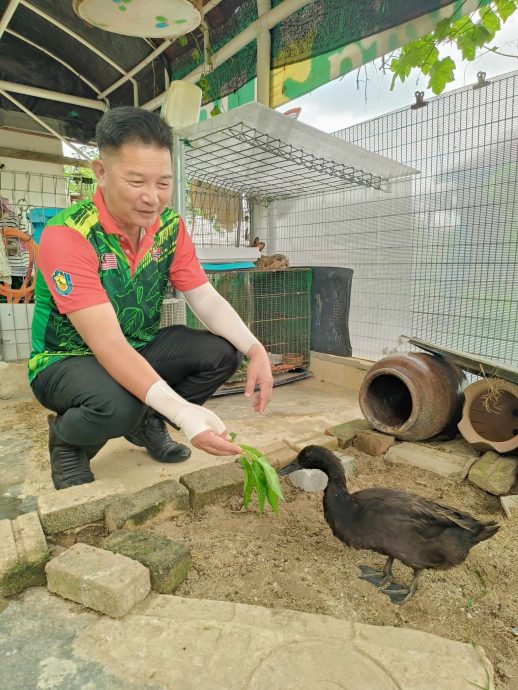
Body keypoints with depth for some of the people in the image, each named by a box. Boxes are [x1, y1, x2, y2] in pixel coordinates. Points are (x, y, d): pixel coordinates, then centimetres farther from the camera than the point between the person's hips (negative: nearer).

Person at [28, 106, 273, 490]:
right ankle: (66, 438, 2)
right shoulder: (67, 234, -26)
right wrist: (183, 410, -44)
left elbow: (207, 300, -10)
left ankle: (148, 423, 10)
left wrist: (255, 349, -29)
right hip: (67, 359, -5)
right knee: (117, 405, -37)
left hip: (140, 349, 6)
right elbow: (107, 342, -34)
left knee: (223, 351, -14)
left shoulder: (169, 226, -8)